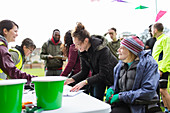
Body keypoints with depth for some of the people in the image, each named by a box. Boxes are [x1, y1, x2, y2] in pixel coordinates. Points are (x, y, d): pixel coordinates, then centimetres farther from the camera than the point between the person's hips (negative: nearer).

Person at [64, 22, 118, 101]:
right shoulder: (83, 51, -6)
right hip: (97, 76, 5)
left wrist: (85, 82, -35)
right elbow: (84, 72, 0)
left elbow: (103, 74, -28)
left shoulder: (102, 49, -27)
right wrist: (71, 79, -15)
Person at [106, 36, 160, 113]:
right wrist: (111, 89, -1)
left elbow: (148, 91, -18)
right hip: (122, 102, 6)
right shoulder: (121, 63, 12)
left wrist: (121, 96, -19)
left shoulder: (149, 63, -9)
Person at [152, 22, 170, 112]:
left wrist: (161, 69, -22)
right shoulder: (158, 40, 18)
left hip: (163, 70, -9)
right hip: (156, 70, 9)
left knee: (163, 90, -9)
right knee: (161, 90, 12)